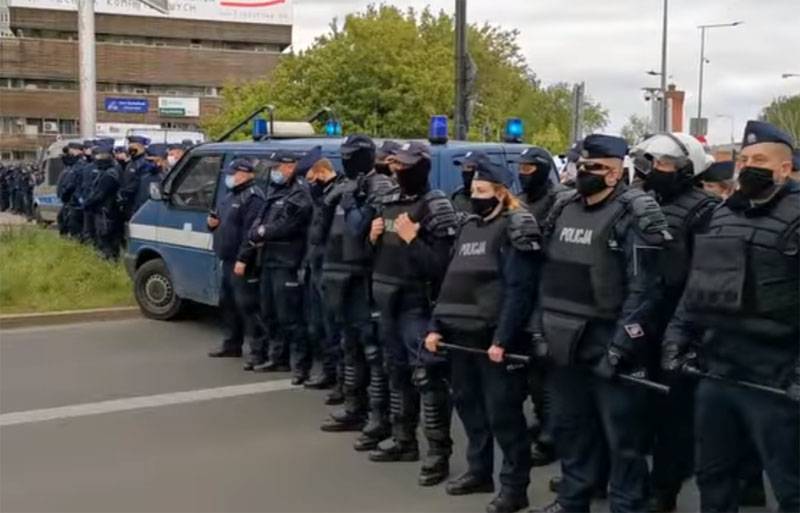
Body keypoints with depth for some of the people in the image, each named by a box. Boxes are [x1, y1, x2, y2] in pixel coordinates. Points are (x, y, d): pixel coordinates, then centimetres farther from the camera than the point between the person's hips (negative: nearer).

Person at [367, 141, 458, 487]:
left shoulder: (435, 207, -12)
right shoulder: (389, 203, 12)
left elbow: (442, 265, -20)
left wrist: (411, 238, -21)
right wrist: (373, 237, 2)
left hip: (417, 304, -8)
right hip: (388, 301, 8)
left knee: (427, 377, -8)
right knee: (397, 372, 17)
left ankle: (438, 453, -1)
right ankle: (403, 440, 30)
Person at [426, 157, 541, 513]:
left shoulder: (516, 229, -9)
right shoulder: (469, 226, 15)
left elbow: (518, 290, -17)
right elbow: (451, 281, 17)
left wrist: (502, 339, -22)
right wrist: (438, 325, 10)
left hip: (494, 337, -8)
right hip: (462, 334, 8)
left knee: (502, 411, -3)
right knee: (467, 403, 16)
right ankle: (479, 470, 31)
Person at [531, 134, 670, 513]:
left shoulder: (631, 217, -10)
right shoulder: (563, 212, 11)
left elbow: (641, 289, -16)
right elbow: (548, 277, 16)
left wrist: (620, 346, -20)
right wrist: (541, 328, 10)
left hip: (606, 343, -7)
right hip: (566, 342, 7)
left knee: (622, 435, 2)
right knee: (569, 425, 18)